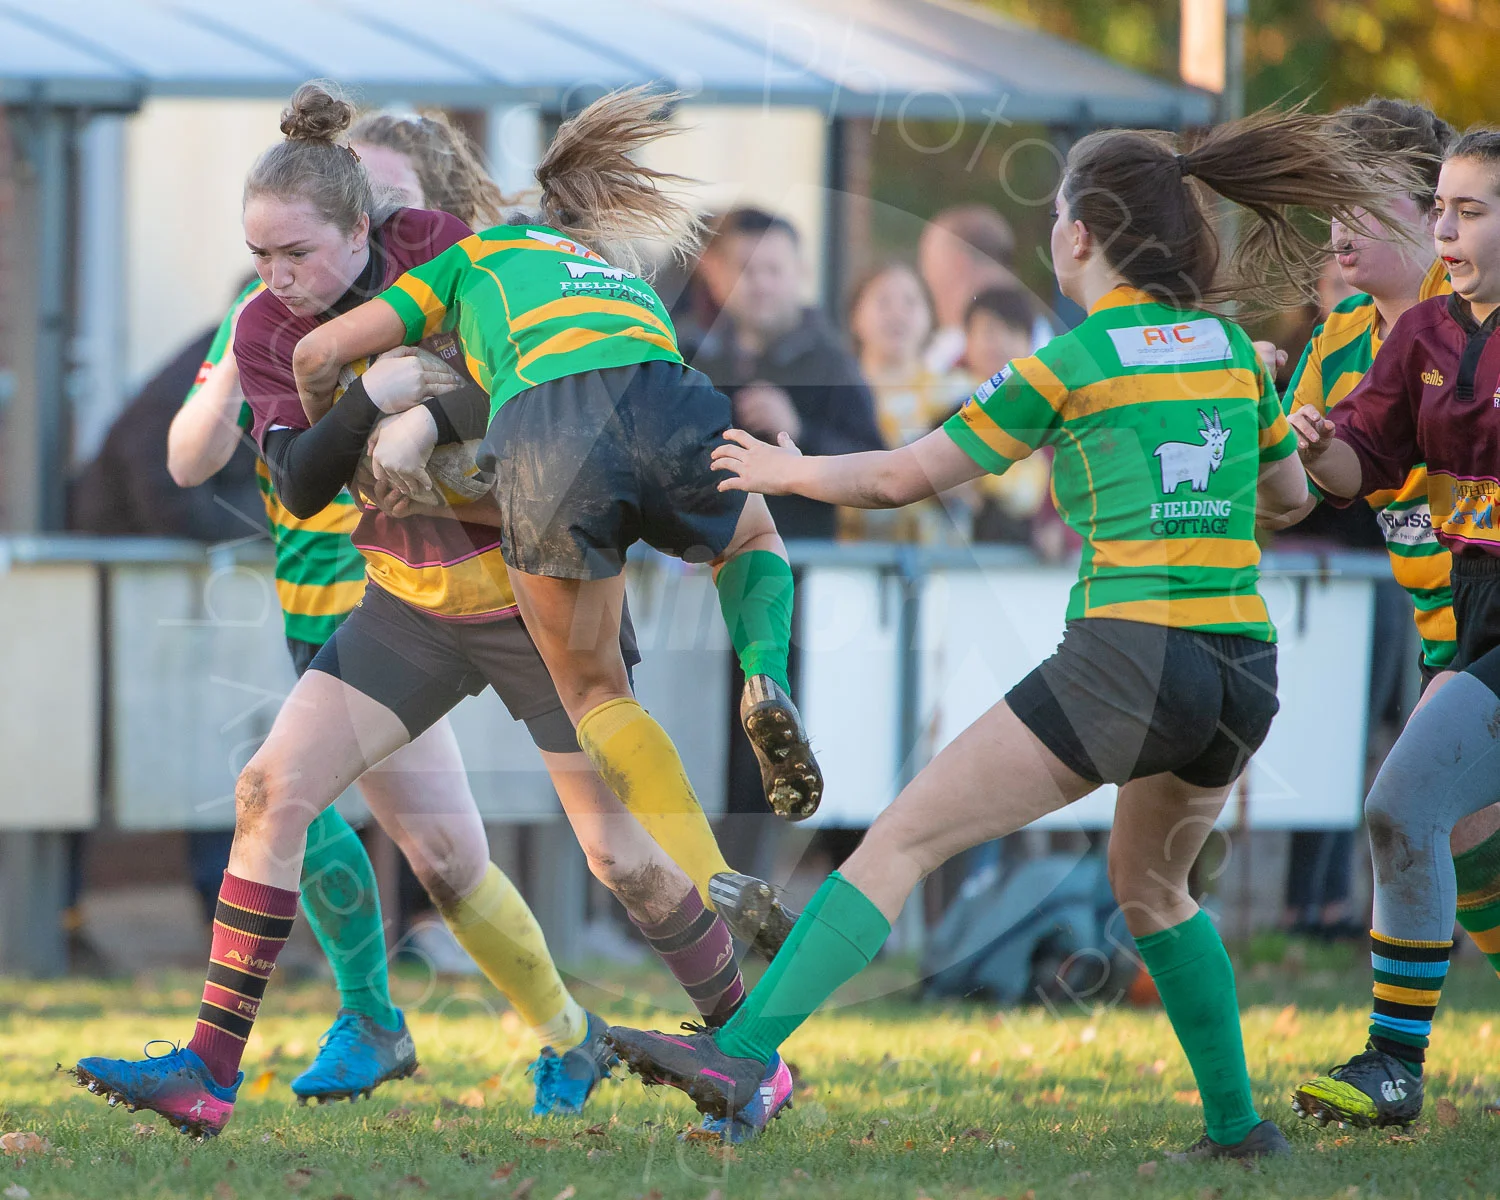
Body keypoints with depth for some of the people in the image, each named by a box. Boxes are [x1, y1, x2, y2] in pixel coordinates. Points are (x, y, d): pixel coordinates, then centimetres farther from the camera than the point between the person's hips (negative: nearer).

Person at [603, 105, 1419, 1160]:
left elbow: (903, 477, 3)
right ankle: (1239, 1124, 30)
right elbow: (1288, 491, 28)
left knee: (902, 842, -7)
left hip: (1128, 658, -6)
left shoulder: (1073, 363, -2)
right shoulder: (1233, 350, 12)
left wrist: (792, 472, 19)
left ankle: (741, 1053, -17)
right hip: (1247, 667, 6)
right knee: (1151, 886, 30)